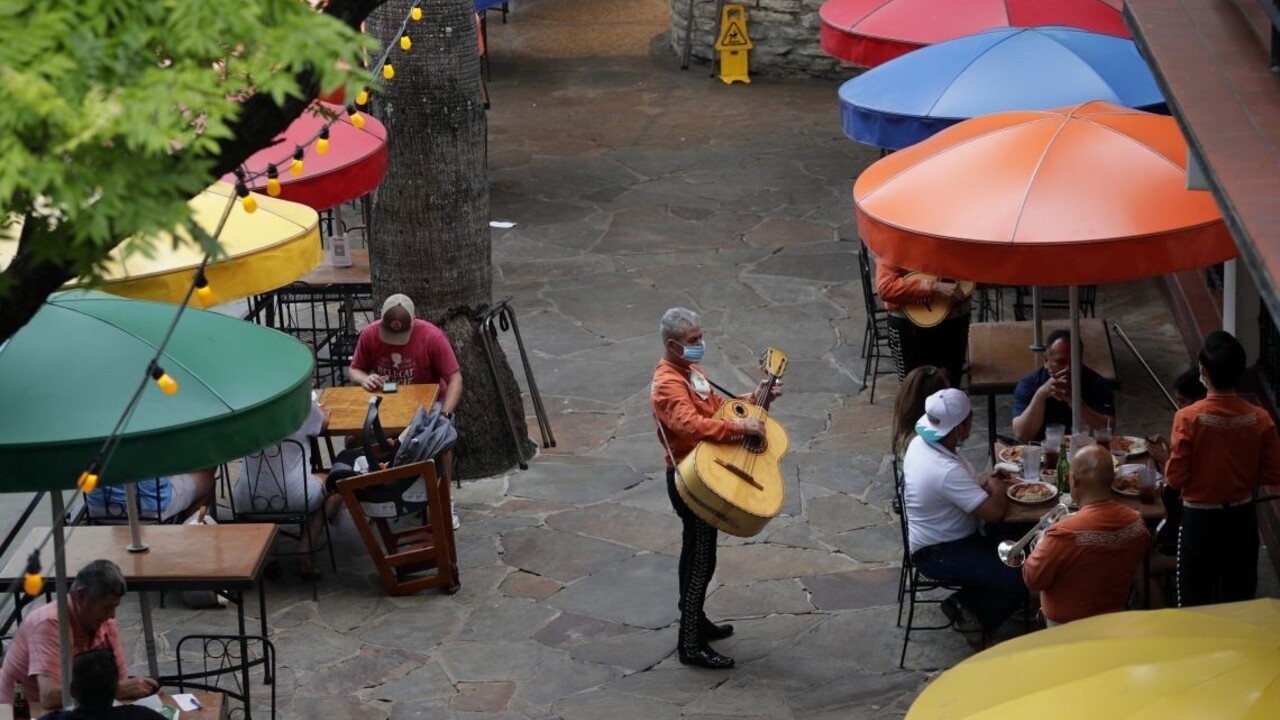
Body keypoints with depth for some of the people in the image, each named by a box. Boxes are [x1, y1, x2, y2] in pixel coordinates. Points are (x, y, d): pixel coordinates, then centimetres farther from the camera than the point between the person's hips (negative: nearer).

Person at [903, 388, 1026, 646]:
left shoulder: (920, 444, -4)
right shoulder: (946, 470, -33)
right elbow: (994, 512, -29)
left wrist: (984, 483, -3)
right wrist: (997, 489, -8)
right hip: (938, 554, -10)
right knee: (1020, 581, -17)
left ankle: (965, 604, 13)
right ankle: (979, 623, 5)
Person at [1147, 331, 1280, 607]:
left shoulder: (1188, 418, -19)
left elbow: (1176, 479, -16)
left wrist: (1165, 458, 4)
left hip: (1200, 520, -3)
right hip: (1242, 519, 3)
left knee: (1194, 604, 11)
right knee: (1240, 601, 16)